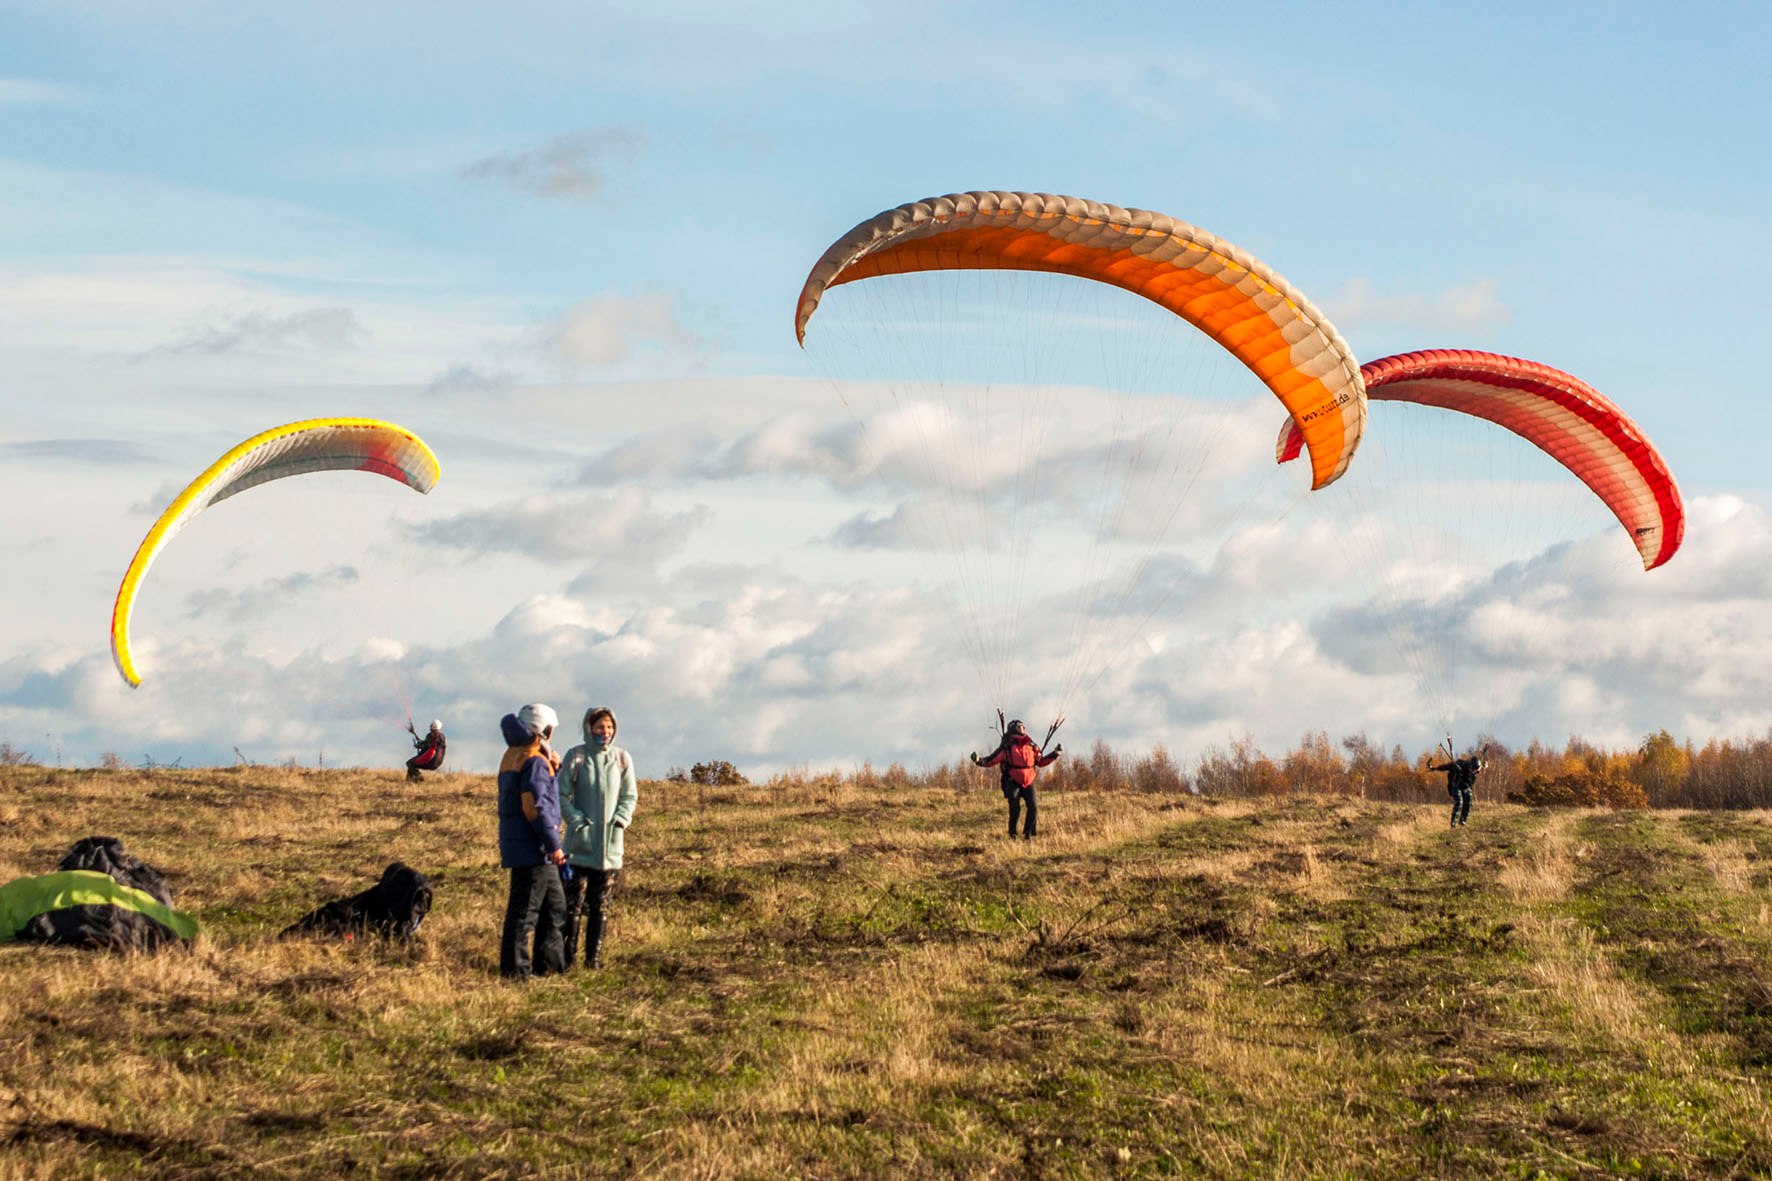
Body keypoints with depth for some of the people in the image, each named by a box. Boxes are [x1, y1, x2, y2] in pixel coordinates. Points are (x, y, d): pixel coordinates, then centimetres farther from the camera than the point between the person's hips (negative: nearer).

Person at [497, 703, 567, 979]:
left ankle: (549, 963, 22)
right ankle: (515, 967, -4)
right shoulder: (535, 762, -15)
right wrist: (553, 845, -19)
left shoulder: (513, 757, 15)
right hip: (533, 849, -10)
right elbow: (535, 807, -22)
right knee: (525, 909, -6)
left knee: (555, 906, 18)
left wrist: (552, 769, 7)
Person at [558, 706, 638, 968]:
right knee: (574, 901, -5)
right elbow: (562, 794, -1)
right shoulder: (576, 757, -3)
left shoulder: (621, 758, 4)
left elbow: (630, 796, 11)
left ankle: (594, 956, 12)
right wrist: (577, 820, -13)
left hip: (610, 841, 3)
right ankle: (567, 955, 0)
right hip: (580, 841, -2)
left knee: (601, 905, 6)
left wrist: (620, 821, -5)